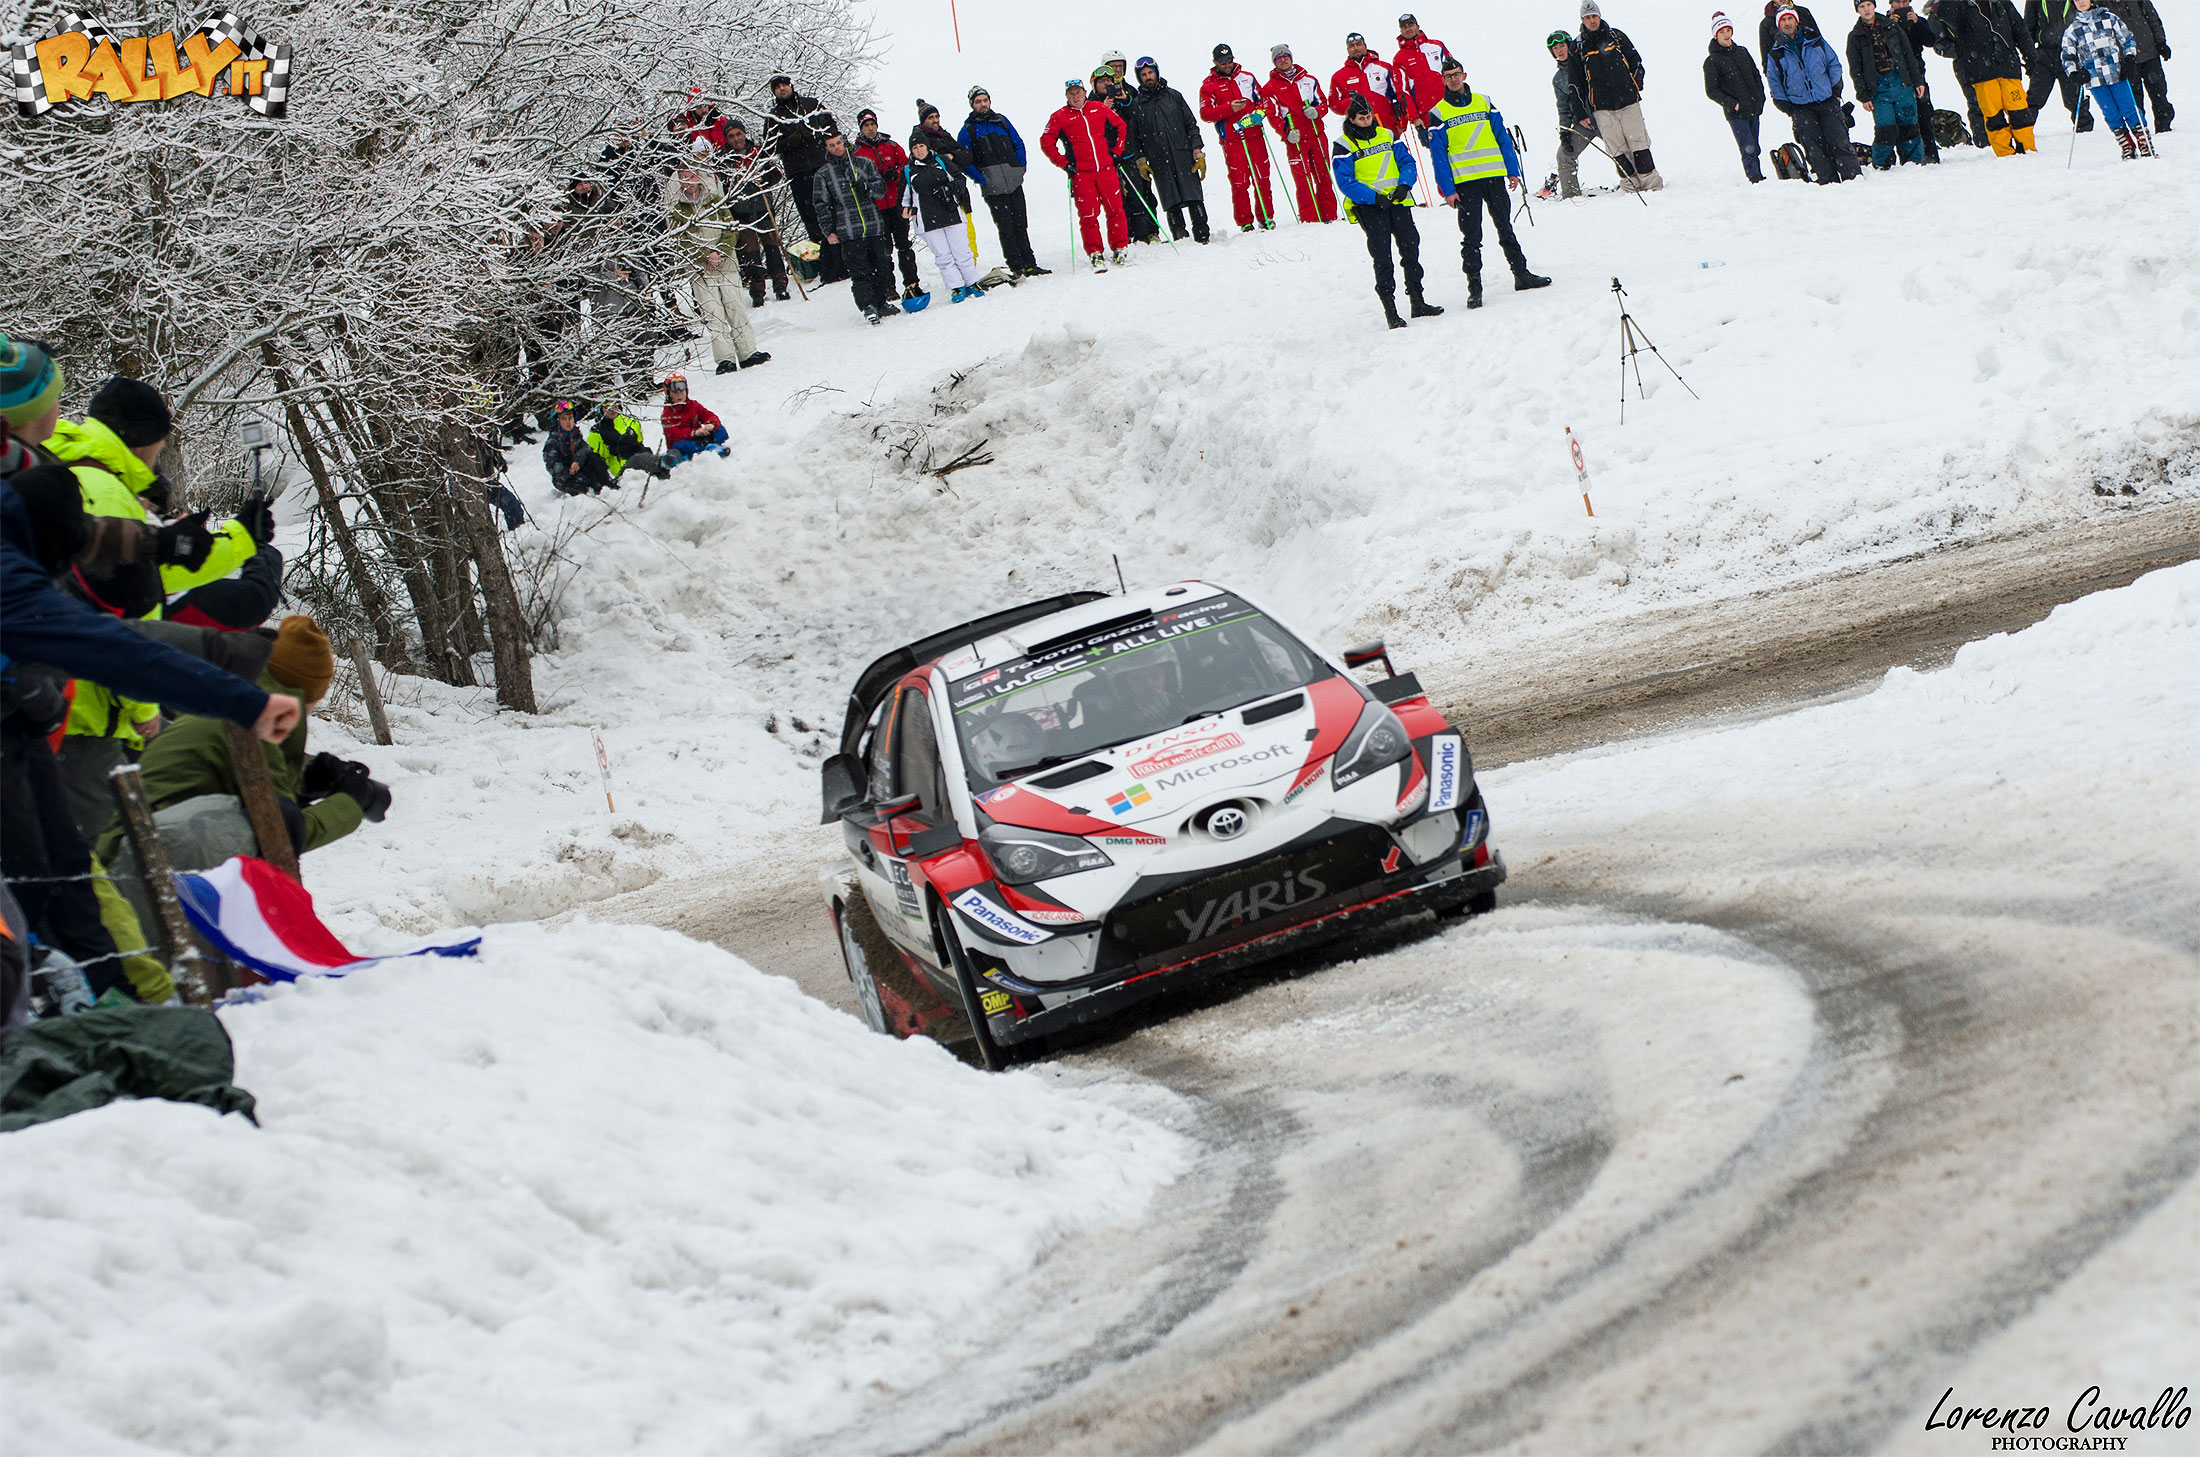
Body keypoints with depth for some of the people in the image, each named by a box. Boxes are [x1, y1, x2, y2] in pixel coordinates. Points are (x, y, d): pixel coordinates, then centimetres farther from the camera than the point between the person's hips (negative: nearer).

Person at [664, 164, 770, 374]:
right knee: (713, 314, -7)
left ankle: (748, 353, 5)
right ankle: (725, 359, -9)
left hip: (726, 264, 1)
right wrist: (706, 256, -14)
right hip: (699, 270, -1)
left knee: (736, 308, -1)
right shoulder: (677, 212, 5)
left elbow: (730, 231, 5)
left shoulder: (717, 202, 9)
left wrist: (719, 253, -11)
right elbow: (682, 241, -3)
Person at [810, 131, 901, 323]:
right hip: (849, 231, -2)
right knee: (859, 271, -11)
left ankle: (881, 303, 16)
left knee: (881, 266, 5)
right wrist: (829, 231, -2)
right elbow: (821, 205, 6)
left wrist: (867, 188, -15)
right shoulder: (822, 175, 6)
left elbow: (881, 189, 7)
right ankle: (868, 305, -14)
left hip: (874, 226, 2)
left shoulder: (863, 163, 10)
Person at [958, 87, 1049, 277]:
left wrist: (1020, 168, 5)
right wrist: (981, 179, -9)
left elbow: (1018, 144, 17)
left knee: (1021, 225, 6)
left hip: (1014, 184, 3)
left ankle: (1029, 265, 11)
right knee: (1006, 229, -5)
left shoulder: (1001, 121, 11)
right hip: (993, 190, -3)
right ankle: (1016, 268, -1)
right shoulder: (967, 131, 0)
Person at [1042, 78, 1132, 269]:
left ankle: (1120, 248, 10)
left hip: (1106, 168, 2)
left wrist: (1116, 151, 12)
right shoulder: (1060, 117, 2)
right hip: (1081, 173, -2)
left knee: (1115, 209, 0)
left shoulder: (1099, 109, 9)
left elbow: (1119, 125, 20)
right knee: (1088, 214, -5)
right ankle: (1095, 253, 2)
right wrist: (1064, 163, -3)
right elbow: (1046, 142, 3)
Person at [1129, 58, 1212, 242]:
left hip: (1183, 154, 0)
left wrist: (1198, 151, 2)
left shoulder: (1173, 96, 10)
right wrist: (1141, 159, 0)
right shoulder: (1137, 104, 9)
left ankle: (1202, 238, -5)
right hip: (1158, 161, 0)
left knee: (1194, 200, -7)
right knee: (1172, 204, -4)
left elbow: (1191, 124, 10)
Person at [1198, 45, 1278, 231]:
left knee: (1262, 178, 3)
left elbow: (1262, 98, 19)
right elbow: (1205, 113, -6)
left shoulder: (1246, 77, 13)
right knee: (1240, 182, -7)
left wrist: (1258, 113, -3)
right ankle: (1245, 222, -1)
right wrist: (1229, 108, -18)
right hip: (1232, 140, -3)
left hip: (1255, 136, 3)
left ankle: (1266, 217, 13)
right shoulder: (1209, 86, 3)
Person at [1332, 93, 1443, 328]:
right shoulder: (1343, 146, -4)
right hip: (1369, 207, -4)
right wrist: (1375, 198, -19)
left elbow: (1406, 162, 11)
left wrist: (1404, 185, -9)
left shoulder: (1387, 136, 11)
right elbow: (1345, 181, -10)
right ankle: (1390, 311, -5)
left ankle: (1418, 302, 12)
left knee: (1410, 248, 2)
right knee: (1382, 256, -7)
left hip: (1397, 201, 4)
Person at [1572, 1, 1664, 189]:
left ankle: (1649, 180, 2)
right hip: (1601, 106, -1)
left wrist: (1635, 86, 4)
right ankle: (1630, 183, 0)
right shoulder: (1578, 47, 6)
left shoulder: (1617, 36, 9)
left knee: (1637, 140, -3)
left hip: (1628, 101, 1)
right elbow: (1576, 83, 8)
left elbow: (1635, 62, 17)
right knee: (1616, 146, -6)